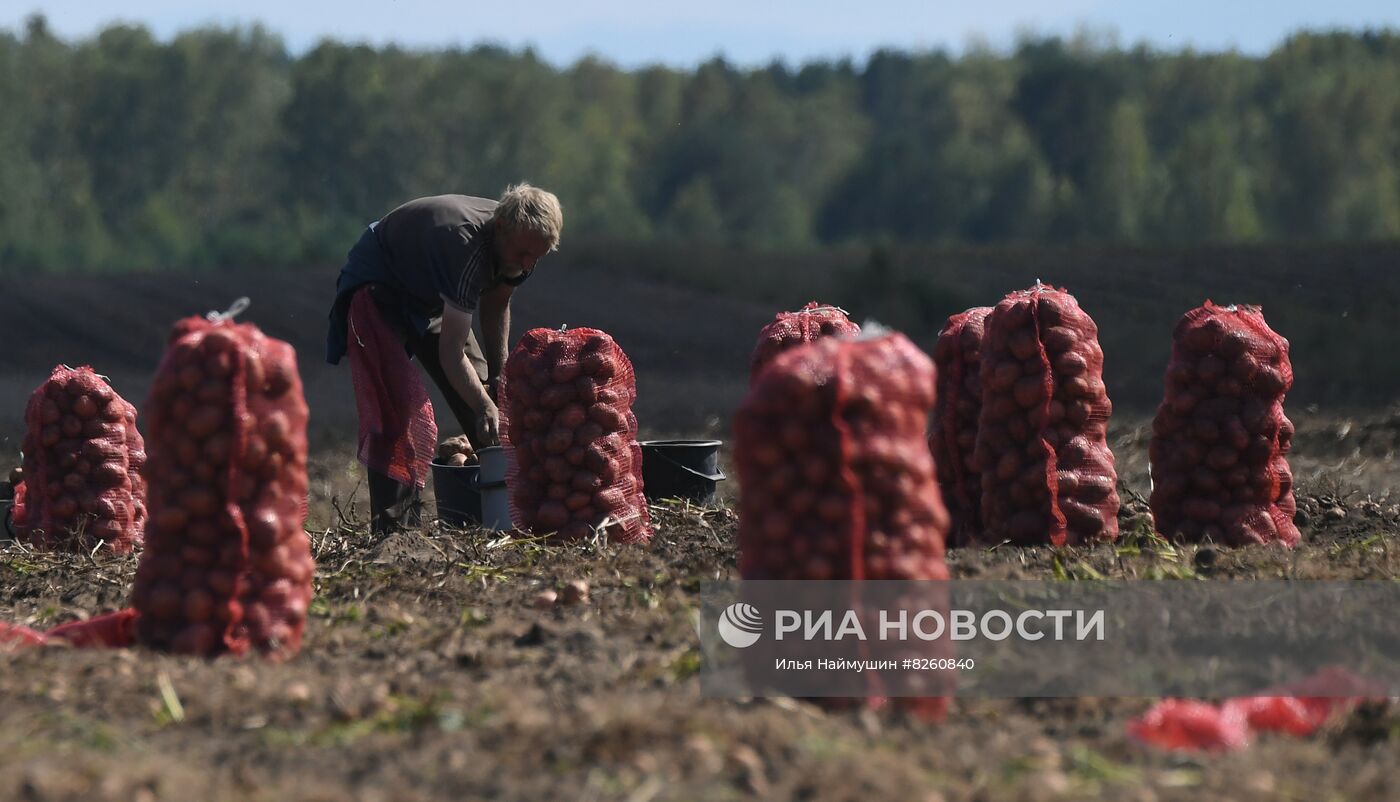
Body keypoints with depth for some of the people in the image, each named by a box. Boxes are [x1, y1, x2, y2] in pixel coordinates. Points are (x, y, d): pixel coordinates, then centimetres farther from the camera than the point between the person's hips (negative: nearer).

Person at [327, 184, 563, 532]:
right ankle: (392, 526, -26)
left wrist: (498, 375, 3)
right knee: (399, 406, -23)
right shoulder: (465, 245, -40)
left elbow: (496, 304, 7)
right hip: (377, 285, -8)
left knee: (483, 392, 3)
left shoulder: (519, 241, -14)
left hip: (430, 294, 8)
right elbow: (451, 352, -39)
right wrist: (485, 407, -44)